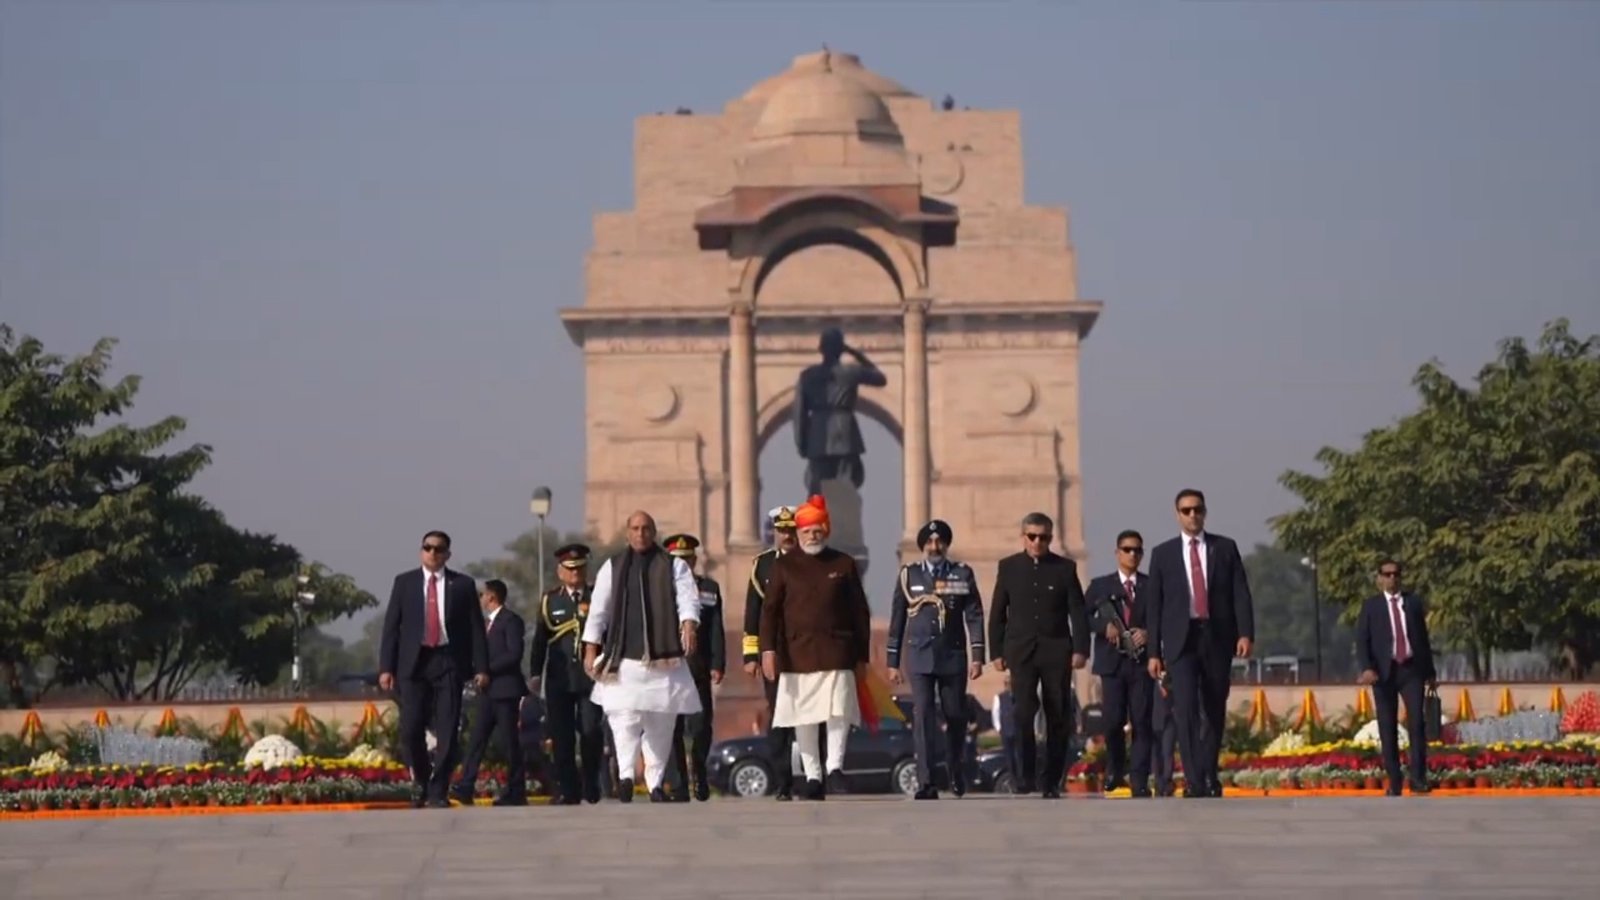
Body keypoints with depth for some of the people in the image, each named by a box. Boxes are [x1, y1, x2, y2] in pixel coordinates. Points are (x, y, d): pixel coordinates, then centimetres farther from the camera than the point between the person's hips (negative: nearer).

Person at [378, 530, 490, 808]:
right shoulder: (404, 582, 9)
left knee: (447, 732, -4)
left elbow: (476, 628, 4)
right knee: (411, 730, -6)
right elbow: (391, 627, 6)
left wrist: (481, 667, -4)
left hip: (448, 662, 0)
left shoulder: (463, 585, 7)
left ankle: (438, 792, 3)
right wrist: (386, 667, -2)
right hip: (414, 662, 0)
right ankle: (420, 779, 18)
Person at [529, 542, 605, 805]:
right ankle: (568, 790, 4)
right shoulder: (549, 600, 12)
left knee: (590, 730, -10)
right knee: (561, 736, -2)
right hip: (559, 678, 1)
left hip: (591, 675, -1)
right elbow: (540, 639, 10)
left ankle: (591, 782, 11)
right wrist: (536, 673, 5)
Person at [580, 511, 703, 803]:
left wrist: (689, 624, -27)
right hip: (623, 658, 0)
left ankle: (655, 782, 13)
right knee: (625, 715, -17)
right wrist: (591, 650, 5)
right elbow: (598, 610, 11)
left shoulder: (674, 567, 9)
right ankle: (625, 774, -25)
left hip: (663, 658, 0)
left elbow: (688, 598, -6)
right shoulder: (612, 567, 12)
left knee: (661, 722, 4)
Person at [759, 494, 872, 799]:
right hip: (796, 655, 1)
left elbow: (860, 613, 9)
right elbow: (769, 610, 2)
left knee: (838, 711, -15)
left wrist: (862, 655, 6)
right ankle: (812, 776, 10)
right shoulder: (784, 566, 7)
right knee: (803, 717, 4)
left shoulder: (844, 565, 7)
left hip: (836, 653, -1)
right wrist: (768, 650, -10)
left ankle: (835, 768, -15)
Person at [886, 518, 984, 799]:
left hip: (953, 657, 1)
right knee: (923, 717, -10)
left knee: (956, 716, 8)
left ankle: (956, 770, 32)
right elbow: (897, 621, 9)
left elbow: (974, 616, 2)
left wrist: (977, 656, -6)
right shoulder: (909, 576, 6)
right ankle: (926, 783, -13)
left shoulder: (963, 574, 5)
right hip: (920, 657, -1)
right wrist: (893, 662, 7)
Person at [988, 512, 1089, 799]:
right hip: (1021, 650, 0)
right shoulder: (1008, 567, 7)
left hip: (1056, 650, 0)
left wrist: (1080, 649, -8)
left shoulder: (1065, 568, 5)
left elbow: (1077, 612, 2)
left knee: (1057, 718, 1)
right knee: (1023, 710, -16)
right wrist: (997, 652, 3)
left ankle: (1052, 782, 7)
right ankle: (1026, 772, -7)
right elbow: (997, 614, 9)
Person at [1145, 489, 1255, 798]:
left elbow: (1240, 594, 2)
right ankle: (1194, 781, -20)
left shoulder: (1225, 548, 8)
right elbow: (1153, 605, 6)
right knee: (1186, 709, -15)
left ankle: (1210, 776, 18)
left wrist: (1245, 633, -11)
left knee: (1215, 712, 7)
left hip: (1218, 639, 1)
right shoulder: (1163, 553, 8)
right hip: (1182, 640, -1)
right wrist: (1154, 651, 1)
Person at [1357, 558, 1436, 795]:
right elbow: (1362, 640, -1)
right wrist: (1367, 668, -17)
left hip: (1411, 669, 1)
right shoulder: (1371, 605, 7)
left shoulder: (1413, 602, 12)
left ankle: (1418, 778, -12)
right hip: (1384, 671, -1)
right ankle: (1394, 783, 3)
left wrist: (1431, 672, 15)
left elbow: (1423, 638, 15)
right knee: (1388, 729, 0)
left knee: (1416, 722, -13)